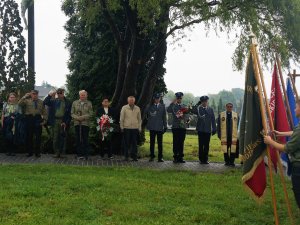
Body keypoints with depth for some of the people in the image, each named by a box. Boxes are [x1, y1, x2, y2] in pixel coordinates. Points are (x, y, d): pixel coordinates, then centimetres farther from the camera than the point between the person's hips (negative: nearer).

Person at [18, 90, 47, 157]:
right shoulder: (27, 101, 8)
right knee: (29, 136, 4)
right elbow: (19, 104, -8)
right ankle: (30, 152, 15)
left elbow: (44, 112, 9)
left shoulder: (41, 102, 11)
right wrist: (25, 97, -11)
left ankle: (37, 152, 10)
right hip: (29, 119, 0)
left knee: (38, 136, 1)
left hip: (38, 119, 0)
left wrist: (44, 120, -1)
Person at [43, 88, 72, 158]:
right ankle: (56, 153, 8)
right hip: (55, 121, 2)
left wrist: (66, 122, -9)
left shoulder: (68, 102, 4)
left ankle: (62, 152, 7)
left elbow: (69, 114, 1)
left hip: (63, 122, -2)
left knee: (62, 138, 0)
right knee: (55, 138, 3)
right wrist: (49, 95, -11)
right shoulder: (53, 101, 11)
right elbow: (45, 102, 1)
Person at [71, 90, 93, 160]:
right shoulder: (75, 103, 13)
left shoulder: (89, 103, 7)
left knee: (85, 139, -2)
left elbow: (90, 114, 0)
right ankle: (79, 154, 8)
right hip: (77, 123, 2)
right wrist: (76, 117, -9)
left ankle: (85, 154, 3)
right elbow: (72, 113, 9)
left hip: (86, 123, -2)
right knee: (78, 139, 2)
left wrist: (83, 117, -13)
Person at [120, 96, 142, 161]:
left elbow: (139, 119, 13)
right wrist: (122, 127, 2)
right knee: (126, 143, 2)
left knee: (134, 143, 2)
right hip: (126, 128, -2)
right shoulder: (124, 108, 2)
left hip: (135, 128, 2)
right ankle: (126, 156, 10)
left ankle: (134, 156, 9)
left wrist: (139, 128, 8)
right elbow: (121, 118, 5)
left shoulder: (137, 108, 9)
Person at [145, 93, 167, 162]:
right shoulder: (150, 106, 8)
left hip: (160, 127, 0)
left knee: (160, 143, 1)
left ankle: (160, 157, 5)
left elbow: (164, 116, 9)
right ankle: (152, 156, 11)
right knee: (152, 142, 4)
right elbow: (146, 113, 1)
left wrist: (165, 126, 6)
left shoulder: (162, 106, 10)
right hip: (152, 127, 0)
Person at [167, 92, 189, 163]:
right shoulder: (173, 106, 4)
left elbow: (187, 116, 15)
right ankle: (175, 157, 4)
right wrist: (173, 103, -21)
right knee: (176, 142, -1)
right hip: (175, 127, -2)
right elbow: (168, 110, -16)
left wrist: (186, 120, -6)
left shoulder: (184, 106, 13)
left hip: (183, 126, 2)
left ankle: (180, 157, 9)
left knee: (181, 143, 4)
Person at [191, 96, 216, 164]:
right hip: (201, 130, -1)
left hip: (208, 130, 2)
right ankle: (201, 159, 10)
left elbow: (213, 120, 9)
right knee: (201, 145, 2)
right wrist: (198, 104, -16)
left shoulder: (210, 109, 10)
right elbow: (192, 110, -18)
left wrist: (214, 129, 4)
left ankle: (205, 159, 12)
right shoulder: (198, 108, 3)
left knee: (206, 145, 4)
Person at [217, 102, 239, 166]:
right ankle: (227, 162, 13)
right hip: (224, 136, 0)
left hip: (234, 136, 0)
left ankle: (232, 162, 7)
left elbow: (238, 126, 9)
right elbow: (218, 126, 7)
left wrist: (238, 134, 2)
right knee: (225, 149, 3)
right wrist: (219, 135, 2)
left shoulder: (236, 115, 9)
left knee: (233, 149, -1)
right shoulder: (221, 115, 7)